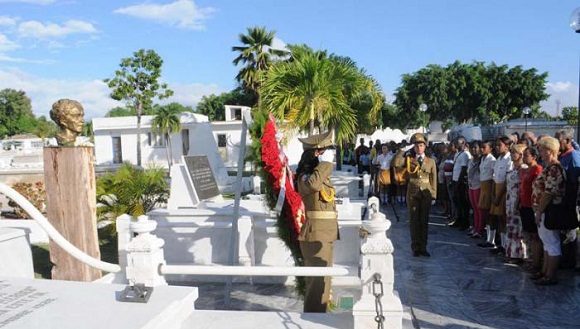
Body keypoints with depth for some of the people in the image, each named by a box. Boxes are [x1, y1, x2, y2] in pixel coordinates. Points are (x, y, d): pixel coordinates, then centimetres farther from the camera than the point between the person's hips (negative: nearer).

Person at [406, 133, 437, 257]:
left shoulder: (431, 161, 6)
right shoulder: (409, 159, 5)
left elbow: (433, 179, 5)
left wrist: (433, 194, -1)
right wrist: (402, 151, -10)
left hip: (426, 194, 1)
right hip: (413, 194, -1)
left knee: (424, 221, 5)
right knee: (414, 221, 3)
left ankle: (423, 247, 15)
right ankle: (415, 248, 12)